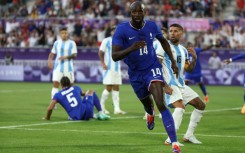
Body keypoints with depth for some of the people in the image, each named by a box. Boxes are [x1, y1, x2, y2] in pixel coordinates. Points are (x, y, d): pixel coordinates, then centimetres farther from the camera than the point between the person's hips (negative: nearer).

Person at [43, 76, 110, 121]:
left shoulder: (58, 95, 6)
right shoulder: (76, 88, 13)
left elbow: (50, 108, -6)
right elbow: (83, 93, 38)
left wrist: (47, 118, 13)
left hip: (76, 118, -1)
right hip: (87, 111, 1)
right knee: (90, 91, 30)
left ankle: (95, 116, 18)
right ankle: (100, 113, 20)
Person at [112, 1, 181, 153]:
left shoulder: (152, 26, -9)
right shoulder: (122, 30, -19)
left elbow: (163, 41, 13)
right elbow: (114, 56, -25)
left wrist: (173, 61, 12)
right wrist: (131, 48, -43)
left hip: (152, 68, -1)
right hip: (135, 73, 1)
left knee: (161, 104, -21)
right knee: (147, 103, 23)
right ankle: (150, 114, 65)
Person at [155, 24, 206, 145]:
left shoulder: (184, 50, 15)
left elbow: (189, 69, 17)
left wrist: (194, 58, -2)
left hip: (181, 84, 9)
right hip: (169, 84, -9)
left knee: (201, 105, 12)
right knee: (180, 106, -29)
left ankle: (189, 135, 18)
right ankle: (170, 139, -31)